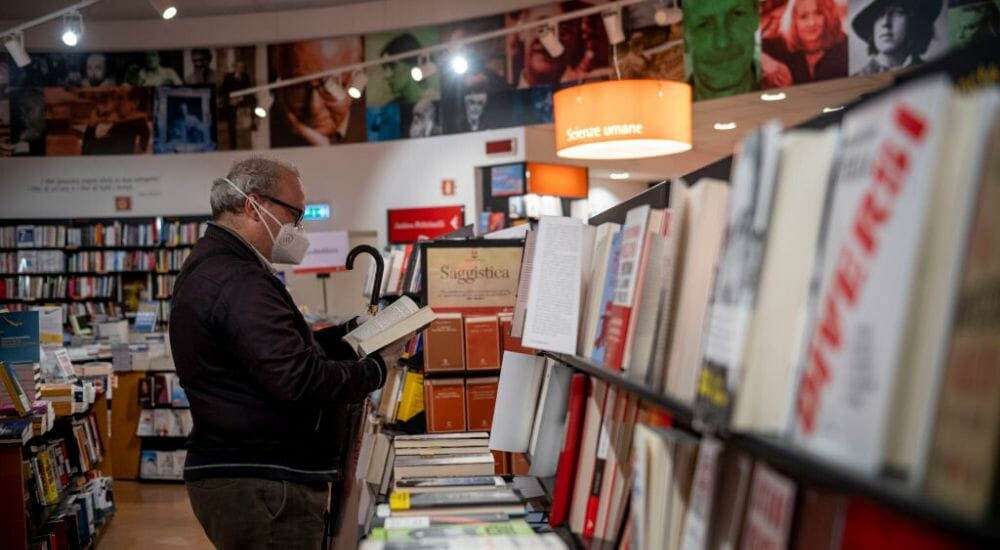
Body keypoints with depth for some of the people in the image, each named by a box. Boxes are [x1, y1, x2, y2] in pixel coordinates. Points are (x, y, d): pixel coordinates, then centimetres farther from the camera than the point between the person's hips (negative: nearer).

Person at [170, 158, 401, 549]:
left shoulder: (211, 267, 15)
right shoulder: (238, 282, -21)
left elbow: (279, 350, 20)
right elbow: (299, 379, -27)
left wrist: (352, 333, 10)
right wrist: (376, 369, -13)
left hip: (237, 474, 11)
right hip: (262, 487, -11)